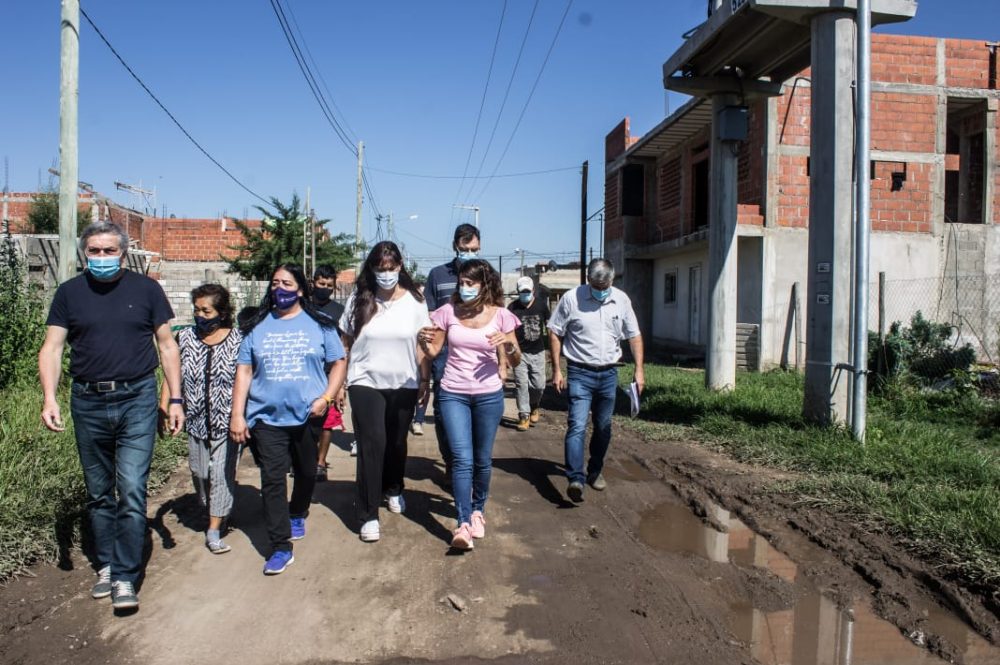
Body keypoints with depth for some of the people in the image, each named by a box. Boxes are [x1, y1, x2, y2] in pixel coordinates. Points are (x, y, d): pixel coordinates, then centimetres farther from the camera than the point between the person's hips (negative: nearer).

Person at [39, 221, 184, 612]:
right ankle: (106, 565, 29)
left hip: (136, 400, -2)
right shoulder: (69, 293, 5)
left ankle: (125, 577, 2)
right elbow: (52, 349, 2)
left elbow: (167, 345, 4)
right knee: (98, 492, 14)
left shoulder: (146, 289, 1)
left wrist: (175, 398, -2)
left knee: (131, 490, -7)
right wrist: (49, 398, -13)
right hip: (87, 403, 3)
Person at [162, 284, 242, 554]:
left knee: (222, 473, -2)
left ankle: (214, 531, 4)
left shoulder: (237, 340, -5)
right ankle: (211, 513, 36)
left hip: (226, 421, -3)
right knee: (200, 472, 13)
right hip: (196, 421, 3)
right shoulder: (185, 338, 4)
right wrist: (163, 407, -2)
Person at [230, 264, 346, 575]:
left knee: (306, 472, 17)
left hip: (308, 415, 0)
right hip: (266, 416, 0)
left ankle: (297, 515, 44)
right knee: (272, 480, -5)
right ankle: (280, 547, 2)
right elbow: (243, 371, 5)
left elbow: (339, 363, 3)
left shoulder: (319, 324, 2)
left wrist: (326, 397, -10)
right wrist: (237, 414, 0)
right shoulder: (257, 327, 5)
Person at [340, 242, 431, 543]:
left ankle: (393, 489, 41)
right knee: (372, 445, -8)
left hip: (403, 384, 2)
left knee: (397, 442, 15)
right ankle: (368, 514, 1)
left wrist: (425, 381, 1)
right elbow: (345, 343, 3)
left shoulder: (414, 301, -2)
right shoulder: (359, 299, -3)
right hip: (365, 383, -1)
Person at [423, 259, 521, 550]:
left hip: (489, 395, 0)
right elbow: (434, 350, 5)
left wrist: (509, 345, -23)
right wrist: (425, 342, -17)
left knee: (482, 459, 12)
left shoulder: (501, 315, -4)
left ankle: (477, 510, 34)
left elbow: (515, 361, -2)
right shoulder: (448, 311, -2)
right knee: (462, 459, -10)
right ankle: (463, 524, -8)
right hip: (453, 394, 0)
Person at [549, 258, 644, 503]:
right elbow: (554, 334, -2)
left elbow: (634, 336, 10)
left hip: (608, 373, 4)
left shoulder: (621, 299, 2)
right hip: (580, 373, -4)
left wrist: (639, 369, 4)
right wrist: (556, 370, -5)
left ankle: (595, 471, 29)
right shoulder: (571, 298, -9)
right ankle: (576, 479, -19)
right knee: (577, 426, -15)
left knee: (604, 427, 13)